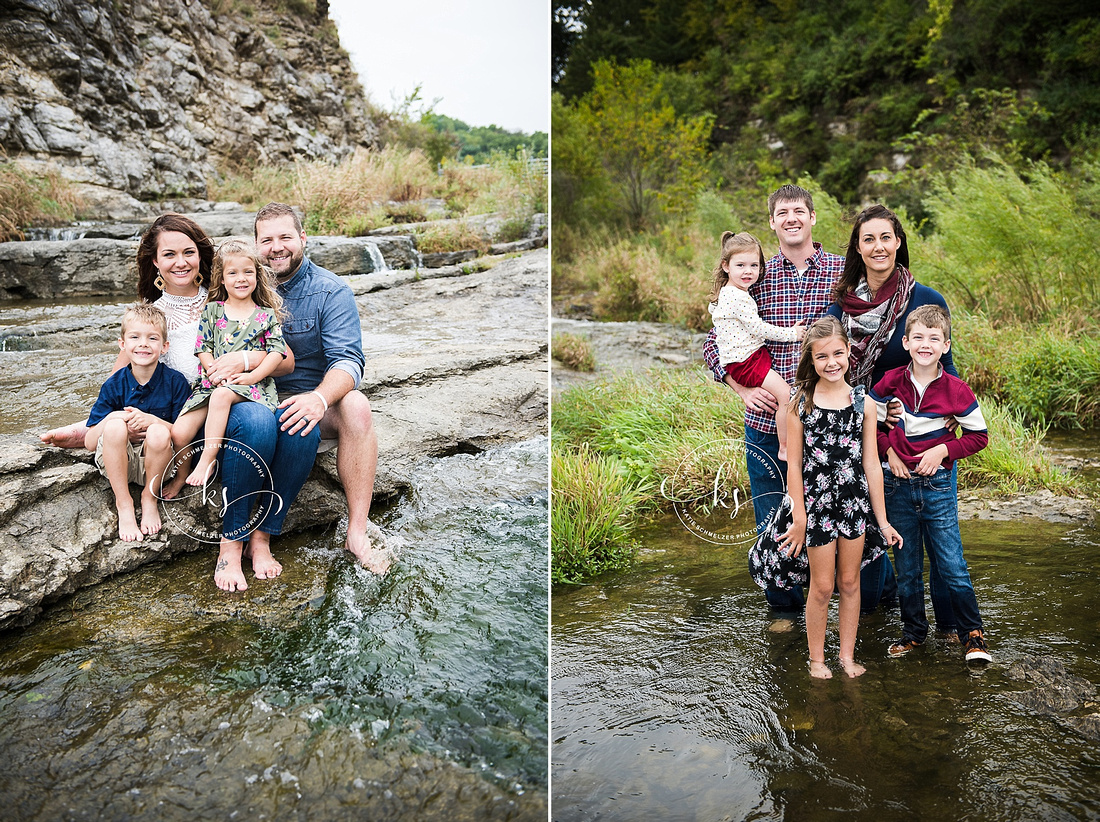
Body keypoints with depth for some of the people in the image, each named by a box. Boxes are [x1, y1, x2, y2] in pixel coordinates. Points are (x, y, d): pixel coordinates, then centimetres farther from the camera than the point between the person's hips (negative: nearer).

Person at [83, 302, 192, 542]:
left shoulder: (175, 381, -6)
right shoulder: (114, 385, -3)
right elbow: (89, 442, -3)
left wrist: (150, 420, -24)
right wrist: (112, 420, -23)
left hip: (154, 461, -1)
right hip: (116, 460, 1)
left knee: (158, 433, -33)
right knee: (115, 424, -30)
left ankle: (150, 498, -6)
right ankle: (123, 504, -14)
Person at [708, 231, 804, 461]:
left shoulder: (728, 293, 11)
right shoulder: (737, 297, -21)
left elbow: (712, 308, 30)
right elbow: (758, 328, -20)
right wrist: (791, 333, -10)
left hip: (755, 354, 11)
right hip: (744, 363, -11)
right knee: (786, 393, -16)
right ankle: (785, 449, -8)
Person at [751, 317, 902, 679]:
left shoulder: (863, 403, -1)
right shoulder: (800, 404, -7)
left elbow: (871, 464, 1)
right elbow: (794, 466, -6)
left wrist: (882, 519, 3)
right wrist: (799, 519, -7)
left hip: (855, 502, 2)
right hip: (816, 502, -2)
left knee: (850, 582, 13)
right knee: (822, 586, 7)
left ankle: (847, 654, 29)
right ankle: (816, 658, 25)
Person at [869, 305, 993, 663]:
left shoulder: (956, 391, -9)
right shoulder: (890, 382, -5)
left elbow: (979, 436, 1)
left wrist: (944, 449, -13)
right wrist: (888, 449, -5)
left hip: (938, 485, -2)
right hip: (897, 485, 2)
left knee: (951, 565, 1)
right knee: (906, 568, 12)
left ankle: (974, 632, 20)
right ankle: (913, 631, 29)